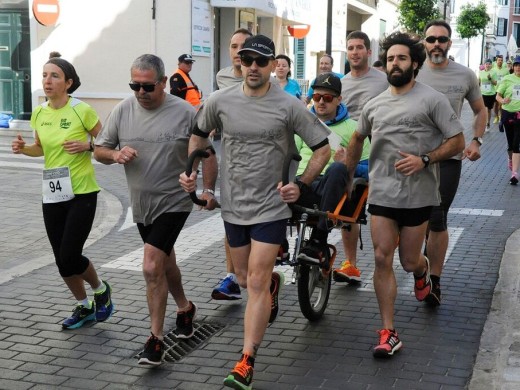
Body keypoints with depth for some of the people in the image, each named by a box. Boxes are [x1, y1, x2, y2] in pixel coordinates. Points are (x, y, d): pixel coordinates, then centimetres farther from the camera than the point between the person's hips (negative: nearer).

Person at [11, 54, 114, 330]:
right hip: (52, 194, 5)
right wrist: (23, 149, -1)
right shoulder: (38, 113, 4)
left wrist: (87, 146, -21)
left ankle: (101, 289, 21)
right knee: (62, 261, 9)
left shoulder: (82, 110, -12)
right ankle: (84, 307, 32)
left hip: (81, 193, -5)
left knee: (69, 258, -9)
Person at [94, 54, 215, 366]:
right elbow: (99, 151, 5)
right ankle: (185, 308, 46)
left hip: (173, 202, -5)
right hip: (141, 205, 5)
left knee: (152, 267, -15)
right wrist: (116, 154, -16)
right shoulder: (123, 111, -1)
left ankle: (156, 339, -3)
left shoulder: (184, 112, -12)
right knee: (165, 262, 22)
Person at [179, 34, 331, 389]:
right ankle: (274, 282, 55)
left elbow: (323, 148, -2)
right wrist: (190, 171, 3)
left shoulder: (289, 106, -10)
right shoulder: (220, 101, -2)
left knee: (256, 283, -7)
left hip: (271, 207, -4)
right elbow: (199, 135, 15)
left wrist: (301, 185, -11)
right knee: (245, 278, 18)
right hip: (233, 206, 4)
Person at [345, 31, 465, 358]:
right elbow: (357, 138, 27)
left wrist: (424, 160, -18)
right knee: (383, 259, -3)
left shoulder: (432, 99, -4)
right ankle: (389, 334, 2)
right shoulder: (374, 105, 10)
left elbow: (457, 141, -5)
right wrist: (348, 174, 25)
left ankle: (423, 270, 46)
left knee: (410, 261, 6)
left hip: (418, 196, -3)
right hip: (382, 194, 3)